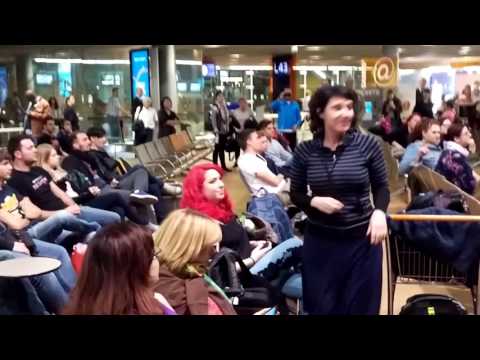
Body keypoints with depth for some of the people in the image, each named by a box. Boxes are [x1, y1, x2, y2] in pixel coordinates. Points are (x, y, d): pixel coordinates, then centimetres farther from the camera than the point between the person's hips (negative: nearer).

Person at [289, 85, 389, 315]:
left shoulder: (367, 144, -6)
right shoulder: (305, 151, -5)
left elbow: (381, 186, 5)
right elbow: (295, 194, 5)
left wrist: (379, 212, -13)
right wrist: (315, 201, -15)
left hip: (361, 239, 0)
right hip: (319, 240, 1)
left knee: (361, 305, 12)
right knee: (321, 306, 12)